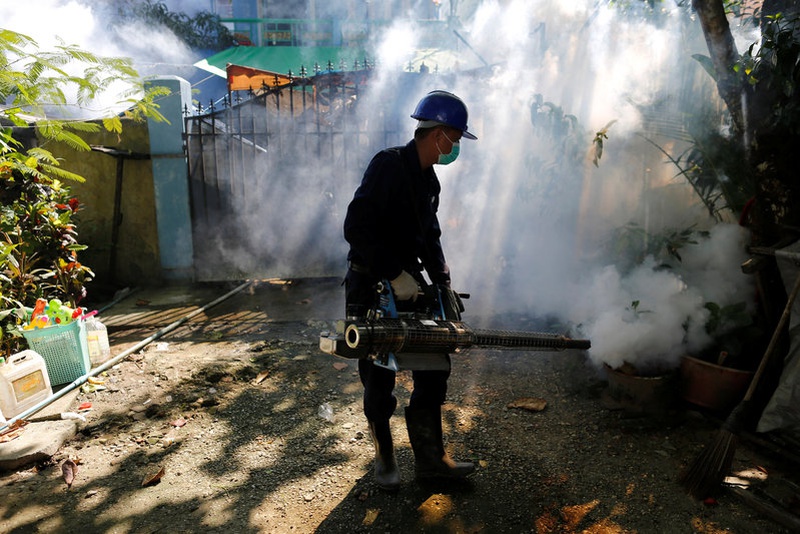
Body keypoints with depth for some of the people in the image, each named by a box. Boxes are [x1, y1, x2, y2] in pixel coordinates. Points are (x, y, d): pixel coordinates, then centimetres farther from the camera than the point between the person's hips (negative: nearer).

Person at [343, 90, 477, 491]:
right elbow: (356, 228, -24)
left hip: (410, 285, 8)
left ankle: (430, 458, 24)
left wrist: (442, 282, 10)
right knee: (379, 380, 5)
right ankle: (384, 459, 28)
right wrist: (395, 274, -24)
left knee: (433, 368, 8)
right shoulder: (388, 165, -15)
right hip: (371, 287, -8)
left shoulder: (429, 179, 13)